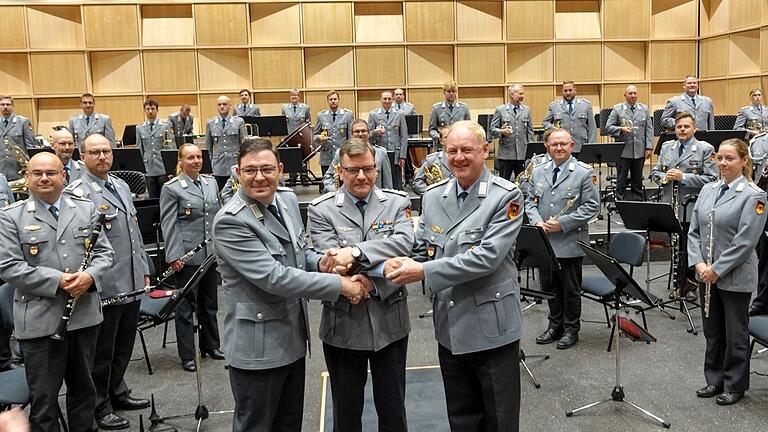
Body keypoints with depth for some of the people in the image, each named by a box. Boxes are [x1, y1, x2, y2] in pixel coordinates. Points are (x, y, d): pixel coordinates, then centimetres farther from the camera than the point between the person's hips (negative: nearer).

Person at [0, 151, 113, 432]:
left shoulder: (86, 209, 7)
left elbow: (104, 252, 7)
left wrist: (90, 275, -14)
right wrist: (56, 280, -18)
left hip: (84, 315, 3)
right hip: (39, 321, -3)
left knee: (83, 387, 17)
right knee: (43, 397, 7)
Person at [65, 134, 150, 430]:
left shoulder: (121, 185, 12)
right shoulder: (77, 194, -13)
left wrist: (144, 270, 18)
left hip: (132, 283, 7)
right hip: (105, 287, -7)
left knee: (124, 346, 19)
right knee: (102, 351, 8)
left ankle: (118, 393, 37)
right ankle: (100, 408, 23)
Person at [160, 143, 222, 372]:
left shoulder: (211, 182, 9)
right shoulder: (171, 188, -7)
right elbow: (169, 224, -9)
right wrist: (174, 255, -15)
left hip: (211, 253, 5)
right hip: (187, 256, -5)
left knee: (210, 302, 16)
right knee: (186, 305, 4)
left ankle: (210, 344, 32)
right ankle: (187, 355, 15)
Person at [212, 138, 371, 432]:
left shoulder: (287, 199, 3)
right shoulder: (229, 222, -22)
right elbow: (273, 277, -28)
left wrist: (321, 261, -9)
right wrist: (341, 285, -24)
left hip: (293, 337, 8)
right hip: (257, 346, -7)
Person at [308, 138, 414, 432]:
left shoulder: (397, 203, 1)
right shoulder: (321, 210, -4)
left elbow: (404, 242, -17)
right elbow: (330, 262, -16)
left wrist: (355, 252, -27)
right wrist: (384, 265, -24)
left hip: (390, 322, 1)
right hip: (343, 325, -1)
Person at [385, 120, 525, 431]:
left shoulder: (506, 196, -12)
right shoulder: (433, 195, 5)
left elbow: (487, 256, -22)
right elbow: (423, 251, 9)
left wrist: (424, 272, -24)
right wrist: (402, 264, -13)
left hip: (491, 327, -5)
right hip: (449, 327, 5)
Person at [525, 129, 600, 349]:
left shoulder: (584, 172, -6)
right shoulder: (537, 172, 9)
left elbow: (591, 206, -9)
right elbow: (530, 201, 12)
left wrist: (563, 223, -17)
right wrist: (537, 221, -8)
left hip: (570, 242, -4)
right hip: (545, 241, 5)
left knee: (571, 289, 8)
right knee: (549, 286, 15)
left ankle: (571, 329, 23)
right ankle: (555, 325, 32)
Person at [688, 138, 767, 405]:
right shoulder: (708, 190, 6)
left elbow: (745, 241, -18)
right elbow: (694, 230, 6)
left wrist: (717, 269, -17)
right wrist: (699, 263, -6)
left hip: (736, 277, -6)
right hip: (706, 274, 6)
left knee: (735, 334, 8)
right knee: (712, 331, 16)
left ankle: (735, 386, 24)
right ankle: (715, 379, 31)